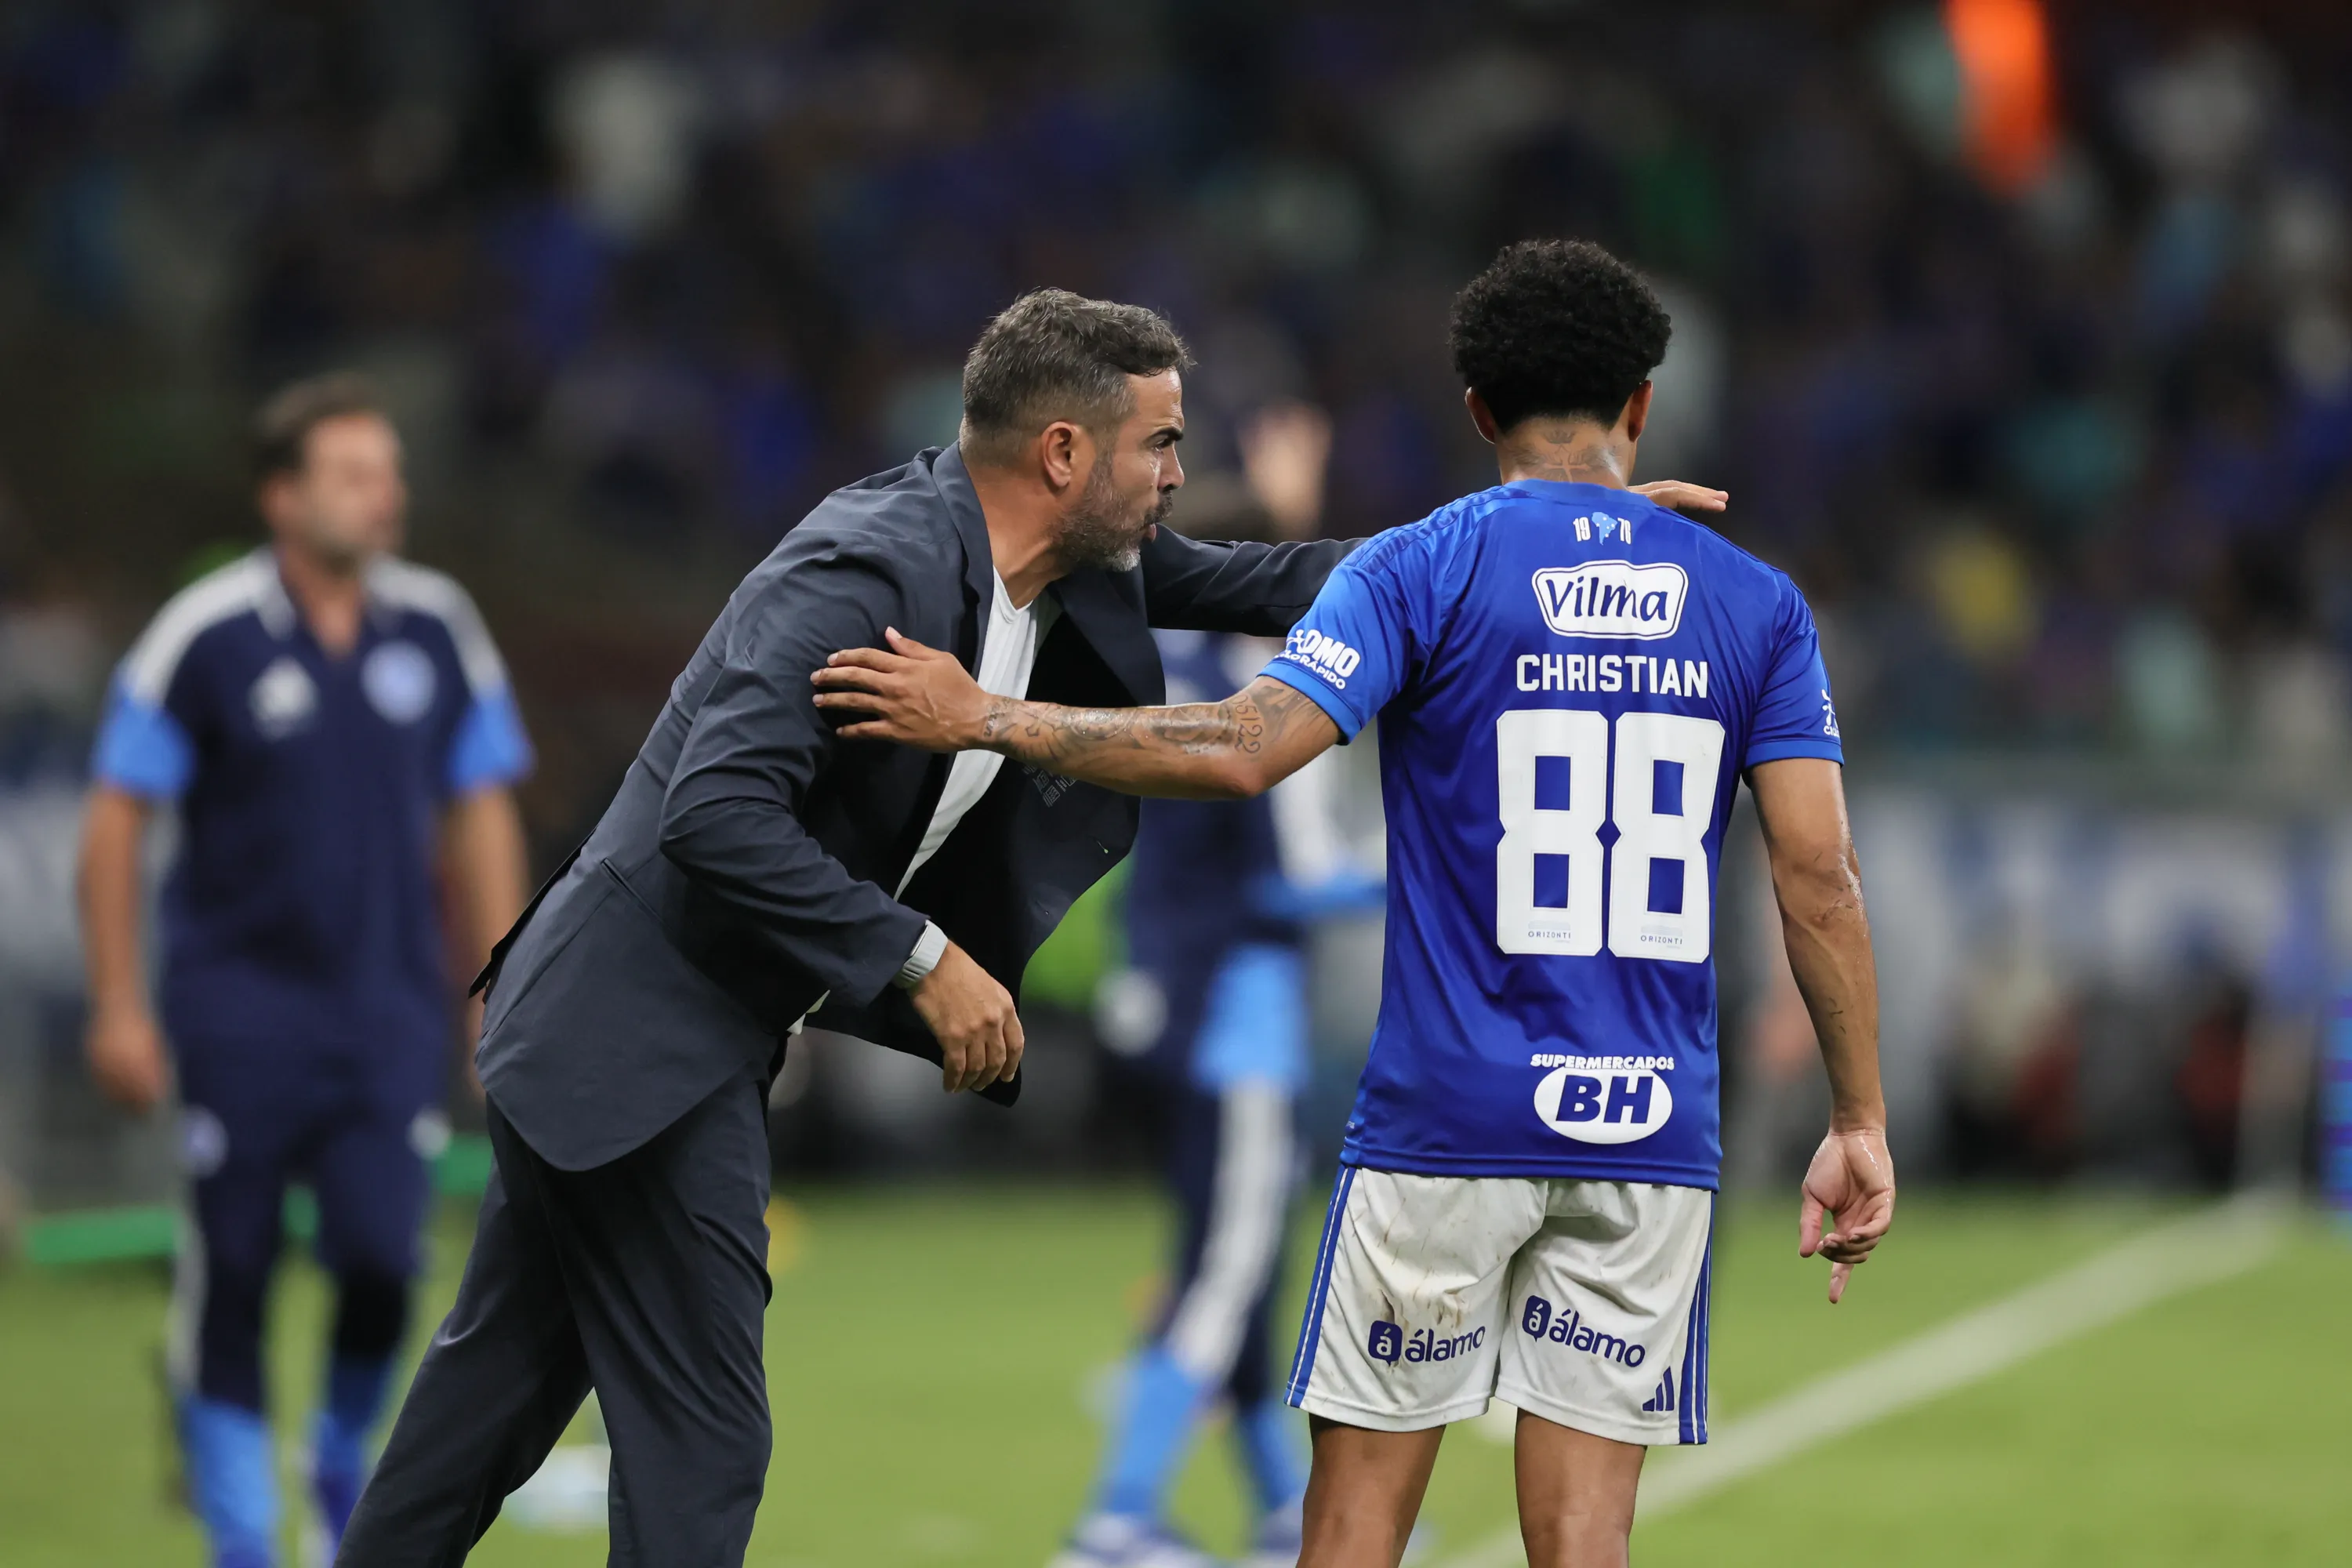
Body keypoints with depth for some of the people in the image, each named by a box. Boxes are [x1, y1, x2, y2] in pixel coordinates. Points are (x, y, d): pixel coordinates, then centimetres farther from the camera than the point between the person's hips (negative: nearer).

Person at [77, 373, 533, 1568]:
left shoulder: (436, 630, 4)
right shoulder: (207, 637, -7)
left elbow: (480, 817, 13)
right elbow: (115, 819, -2)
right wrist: (120, 1006, -6)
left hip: (389, 1009, 2)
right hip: (240, 1004, -2)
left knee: (381, 1255, -11)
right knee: (231, 1275, -1)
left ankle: (346, 1465, 17)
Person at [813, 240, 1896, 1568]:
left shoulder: (1424, 571, -3)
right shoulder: (1757, 603, 6)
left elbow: (1243, 749, -16)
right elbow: (1821, 874, 0)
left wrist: (988, 721, -8)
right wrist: (1861, 1125, 5)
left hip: (1450, 1122, -2)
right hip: (1655, 1137, 2)